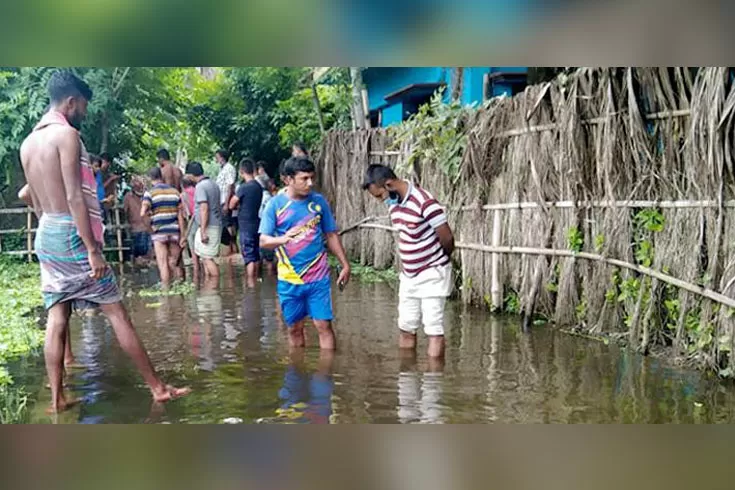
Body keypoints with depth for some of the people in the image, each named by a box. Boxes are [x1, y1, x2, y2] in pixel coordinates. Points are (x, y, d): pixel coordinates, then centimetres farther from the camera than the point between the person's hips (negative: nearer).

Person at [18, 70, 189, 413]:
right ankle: (157, 387, 4)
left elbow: (36, 201, 18)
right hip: (72, 234, -8)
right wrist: (93, 250, -20)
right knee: (117, 313, -3)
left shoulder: (27, 143, 12)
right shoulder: (67, 135, -13)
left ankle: (57, 399, 11)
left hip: (46, 235, 8)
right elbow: (75, 197, -20)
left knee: (56, 320, 8)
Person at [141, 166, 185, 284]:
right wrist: (182, 236, 9)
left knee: (163, 265, 2)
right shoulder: (175, 192, 6)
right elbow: (180, 216, 6)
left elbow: (142, 213, -18)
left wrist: (150, 212, 5)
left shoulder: (150, 193, -4)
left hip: (159, 233, -3)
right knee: (173, 264, 13)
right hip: (174, 232, 3)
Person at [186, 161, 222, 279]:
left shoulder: (200, 186, -14)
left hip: (208, 227, -9)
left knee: (208, 258, -5)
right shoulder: (213, 184, 14)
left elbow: (204, 208, -22)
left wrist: (203, 231, -23)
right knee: (205, 256, 16)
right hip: (216, 225, 9)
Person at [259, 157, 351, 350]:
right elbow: (263, 241, -7)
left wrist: (345, 265, 8)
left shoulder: (318, 201, 3)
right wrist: (283, 239, -29)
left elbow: (331, 235, 11)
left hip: (319, 278, 0)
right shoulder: (276, 204, -3)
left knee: (324, 325, -2)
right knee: (294, 328, 11)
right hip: (289, 280, 0)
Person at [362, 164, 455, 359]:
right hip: (408, 275, 8)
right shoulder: (392, 202, 3)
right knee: (406, 329, 12)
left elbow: (447, 237, -15)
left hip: (432, 274, -8)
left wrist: (440, 261, 3)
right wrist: (405, 264, 9)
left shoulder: (424, 202, -22)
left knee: (433, 330, -3)